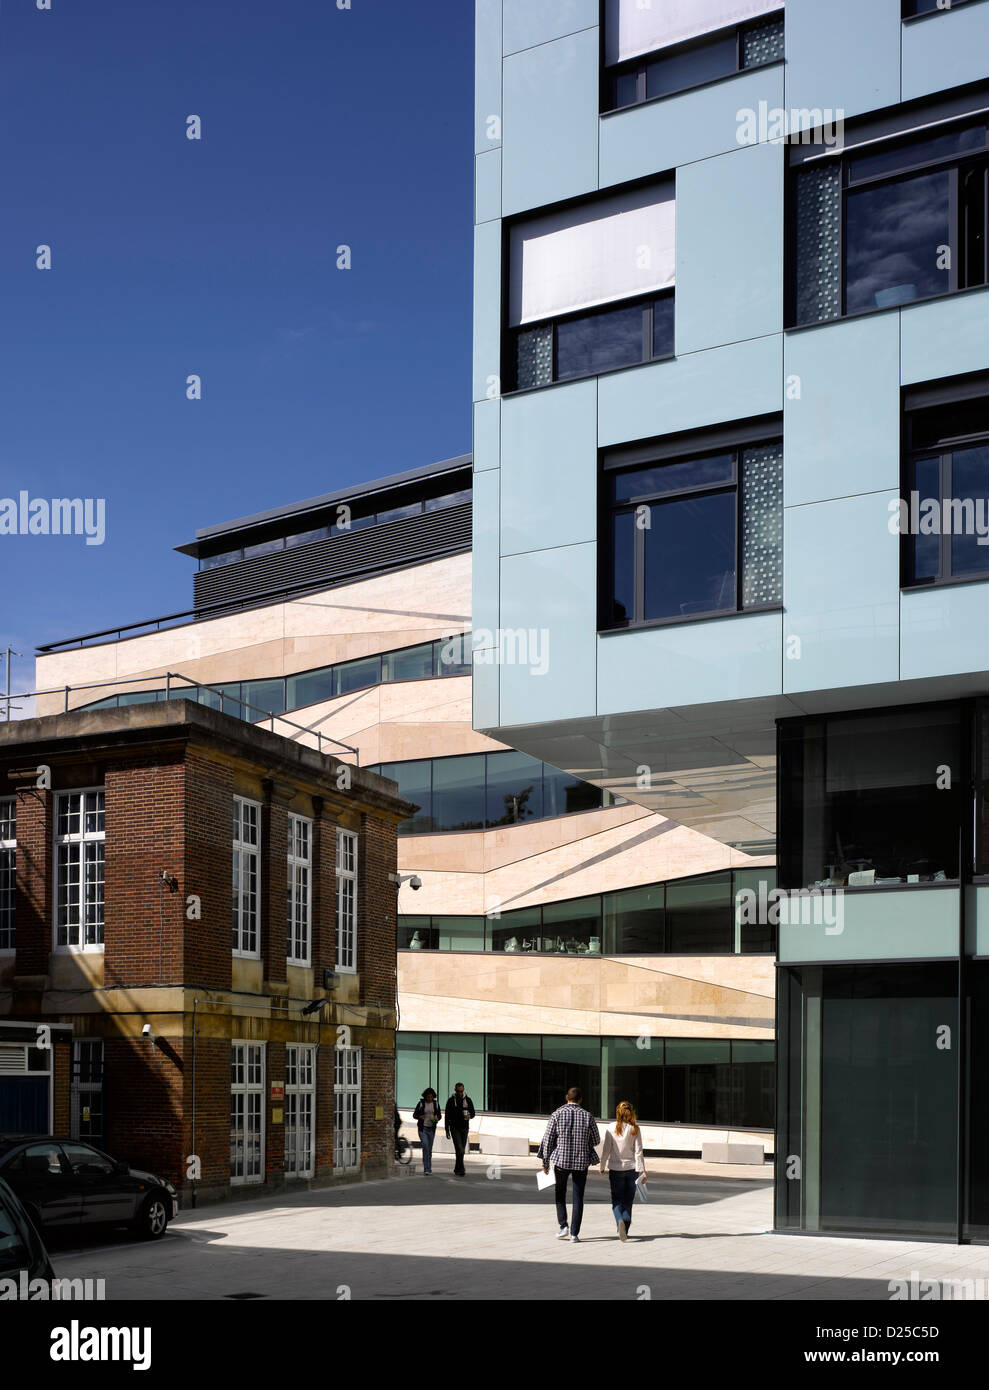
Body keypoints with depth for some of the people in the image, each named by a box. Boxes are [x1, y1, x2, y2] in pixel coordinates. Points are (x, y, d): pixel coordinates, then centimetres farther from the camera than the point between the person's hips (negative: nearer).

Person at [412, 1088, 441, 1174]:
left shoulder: (436, 1104, 4)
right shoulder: (421, 1103, -3)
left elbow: (439, 1115, 12)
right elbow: (414, 1115, 0)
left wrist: (437, 1119, -11)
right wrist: (420, 1117, -21)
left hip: (431, 1129, 3)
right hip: (423, 1128, -3)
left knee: (429, 1148, 8)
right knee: (425, 1146, -17)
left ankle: (428, 1168, 19)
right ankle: (427, 1169, -19)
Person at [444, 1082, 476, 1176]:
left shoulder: (468, 1100, 3)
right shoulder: (451, 1101, -2)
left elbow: (473, 1113, 7)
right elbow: (447, 1116, 1)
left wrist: (469, 1116, -19)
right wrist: (447, 1131, -2)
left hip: (464, 1128, 3)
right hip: (454, 1128, -3)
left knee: (462, 1150, 9)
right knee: (459, 1149, -15)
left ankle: (457, 1169, 23)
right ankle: (461, 1170, -16)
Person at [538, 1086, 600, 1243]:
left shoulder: (557, 1114, -5)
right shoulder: (588, 1116, -3)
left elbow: (547, 1139, -3)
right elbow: (596, 1140, 5)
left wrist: (545, 1162, 6)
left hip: (561, 1160, 0)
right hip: (582, 1162, 0)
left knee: (560, 1194, 17)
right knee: (578, 1197, 8)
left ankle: (563, 1226, 4)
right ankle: (574, 1233, 5)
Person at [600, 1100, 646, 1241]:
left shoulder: (611, 1128, -7)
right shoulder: (635, 1129, -5)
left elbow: (606, 1150, -5)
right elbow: (638, 1151, -5)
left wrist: (602, 1167, 7)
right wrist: (642, 1170, -3)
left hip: (616, 1169, -1)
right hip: (632, 1168, 1)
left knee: (617, 1200, 4)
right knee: (628, 1200, 14)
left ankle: (620, 1221, -23)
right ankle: (625, 1229, 11)